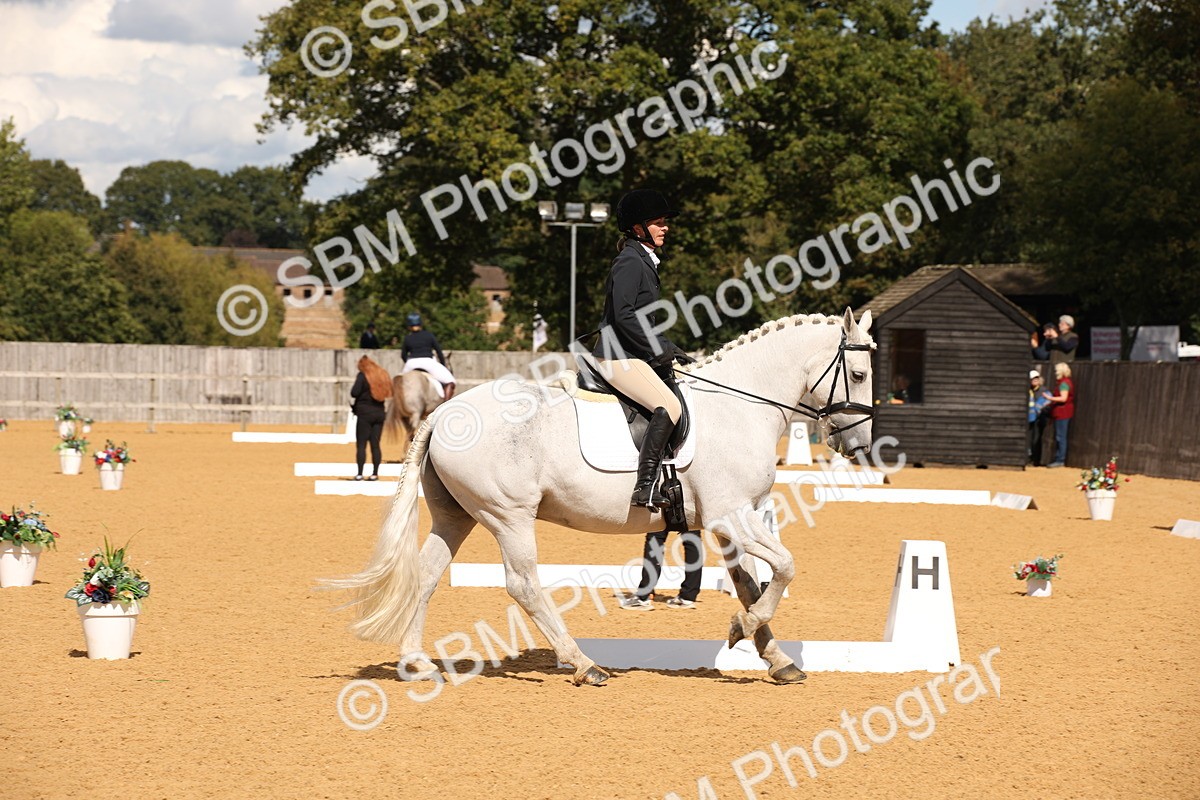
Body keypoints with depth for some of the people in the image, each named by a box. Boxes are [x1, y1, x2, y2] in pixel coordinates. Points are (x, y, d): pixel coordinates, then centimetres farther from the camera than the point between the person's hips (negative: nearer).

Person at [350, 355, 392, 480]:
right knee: (375, 444, 7)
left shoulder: (363, 375, -9)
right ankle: (375, 474, 5)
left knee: (361, 444, -2)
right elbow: (390, 392, 12)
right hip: (380, 412, 5)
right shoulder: (383, 375, 8)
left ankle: (359, 474, -6)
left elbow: (354, 393, -15)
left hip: (365, 413, -5)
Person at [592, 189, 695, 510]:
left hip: (633, 355, 11)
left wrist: (672, 351, 15)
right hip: (618, 357, -11)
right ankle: (645, 487, -29)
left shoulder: (644, 261, 19)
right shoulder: (630, 262, -12)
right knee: (668, 406, -25)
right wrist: (659, 350, -16)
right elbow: (624, 316, -21)